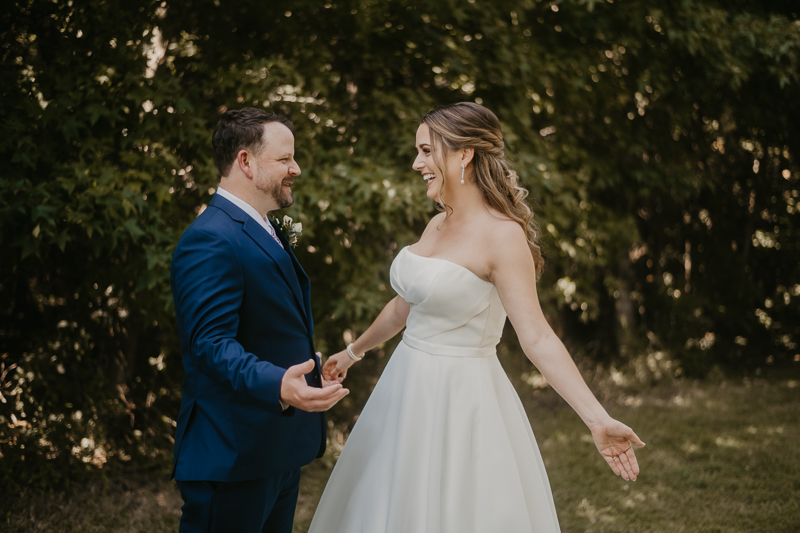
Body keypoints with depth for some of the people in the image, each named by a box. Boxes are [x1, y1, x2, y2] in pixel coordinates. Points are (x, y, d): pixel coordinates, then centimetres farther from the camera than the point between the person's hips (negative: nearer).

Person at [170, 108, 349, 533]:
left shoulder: (262, 230, 16)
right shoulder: (211, 240, -19)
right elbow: (212, 342, -28)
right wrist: (279, 386, -41)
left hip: (278, 449, 10)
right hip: (234, 456, -10)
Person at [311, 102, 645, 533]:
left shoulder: (502, 235, -17)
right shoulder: (438, 225, 7)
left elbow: (536, 338, -21)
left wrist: (598, 420, -28)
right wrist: (353, 352, 33)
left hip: (458, 401, -8)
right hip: (408, 391, 8)